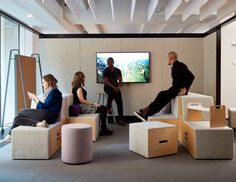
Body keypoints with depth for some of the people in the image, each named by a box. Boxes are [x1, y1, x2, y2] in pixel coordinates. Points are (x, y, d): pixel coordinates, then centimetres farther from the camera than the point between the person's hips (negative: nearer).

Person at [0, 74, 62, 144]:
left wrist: (35, 97, -1)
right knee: (17, 118, -1)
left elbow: (44, 106, -11)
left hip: (48, 116, -9)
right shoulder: (49, 92, 23)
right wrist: (34, 99, 12)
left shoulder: (54, 92, -5)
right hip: (45, 115, 9)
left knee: (21, 112, -3)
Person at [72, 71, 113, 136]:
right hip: (82, 108, -11)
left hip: (83, 106, 11)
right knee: (104, 109, -12)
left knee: (103, 107, 13)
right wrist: (93, 103, -17)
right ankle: (103, 130, -3)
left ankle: (104, 129, 14)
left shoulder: (76, 86, 14)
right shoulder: (79, 88, -16)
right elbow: (82, 100, -23)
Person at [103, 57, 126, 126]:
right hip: (108, 87, -3)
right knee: (112, 93, -38)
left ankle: (120, 119, -8)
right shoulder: (105, 71, -4)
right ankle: (108, 107, -14)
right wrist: (113, 87, -21)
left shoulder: (118, 70, 8)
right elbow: (106, 81, -11)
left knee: (119, 102, -10)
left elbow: (120, 80, 5)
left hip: (116, 87, 4)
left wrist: (118, 87, -13)